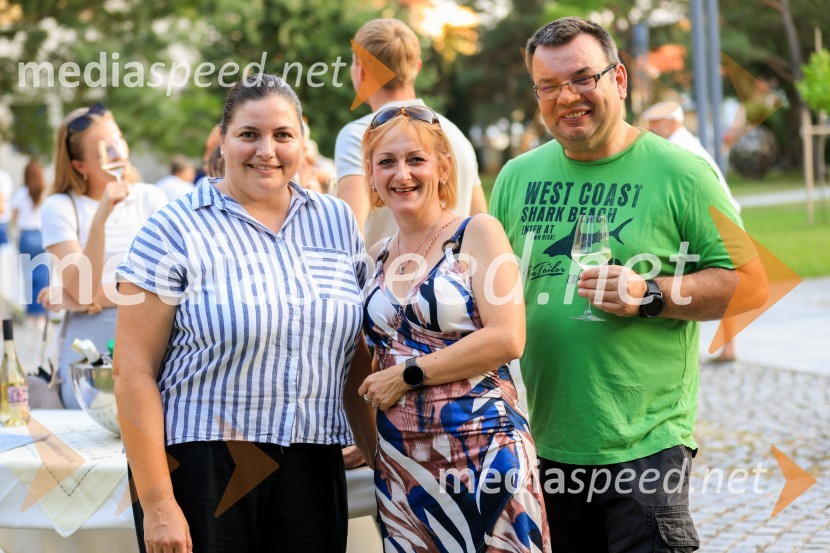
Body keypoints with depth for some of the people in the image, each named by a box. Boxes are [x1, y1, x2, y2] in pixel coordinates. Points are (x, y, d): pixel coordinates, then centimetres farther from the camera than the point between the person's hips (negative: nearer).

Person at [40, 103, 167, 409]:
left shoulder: (150, 198, 3)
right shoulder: (60, 207, -4)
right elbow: (82, 289, -14)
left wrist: (91, 298, -10)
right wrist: (100, 218, -23)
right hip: (87, 358, -1)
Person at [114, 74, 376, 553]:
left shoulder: (337, 222, 9)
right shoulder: (175, 231, -5)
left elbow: (358, 358, 15)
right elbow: (135, 371, -9)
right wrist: (157, 504, -12)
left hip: (311, 469, 4)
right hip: (201, 467, -3)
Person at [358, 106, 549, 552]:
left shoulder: (477, 234, -3)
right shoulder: (378, 258, 13)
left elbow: (506, 339, -14)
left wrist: (408, 375, -10)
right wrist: (368, 439, 12)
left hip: (482, 448, -5)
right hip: (399, 459, 5)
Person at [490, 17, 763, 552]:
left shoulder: (679, 172, -3)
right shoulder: (516, 178, 9)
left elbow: (744, 282, -4)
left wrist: (650, 296, -18)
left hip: (646, 443, -4)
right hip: (543, 445, 4)